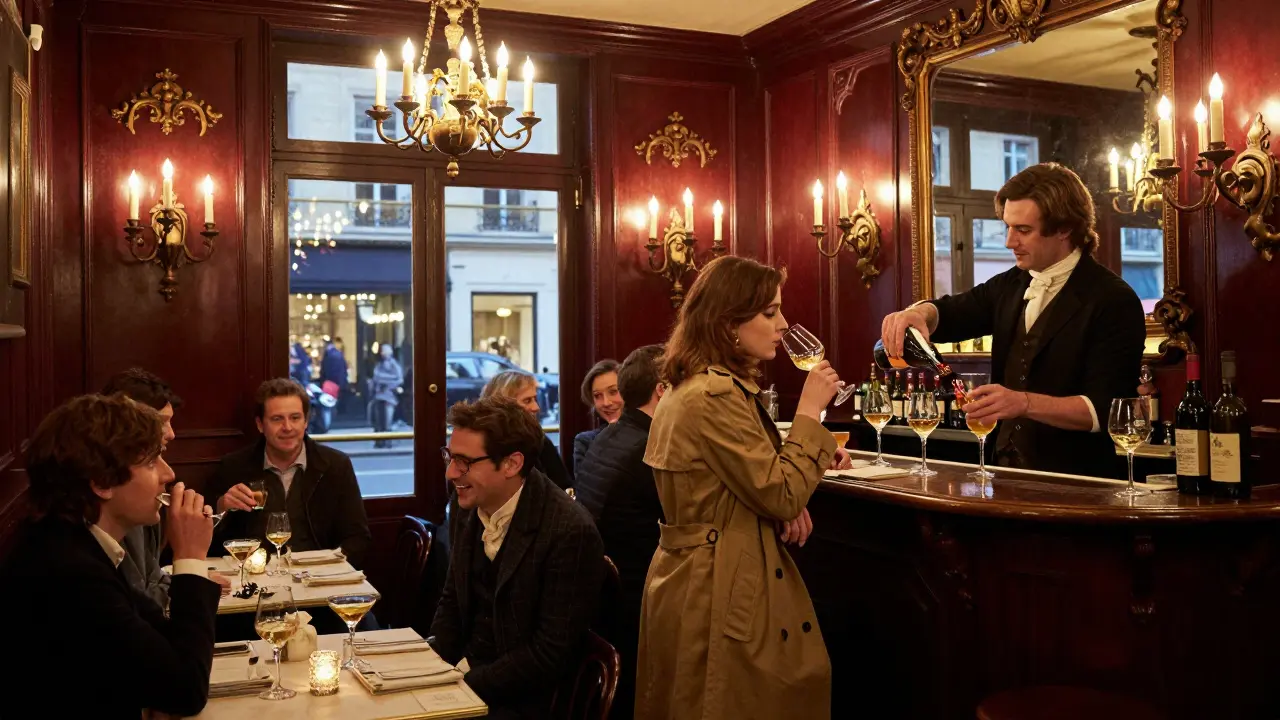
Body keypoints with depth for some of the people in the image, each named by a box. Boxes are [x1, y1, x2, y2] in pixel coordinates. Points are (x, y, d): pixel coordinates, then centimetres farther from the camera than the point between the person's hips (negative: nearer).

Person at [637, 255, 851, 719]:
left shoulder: (690, 388, 11)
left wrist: (788, 503, 0)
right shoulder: (716, 396, -21)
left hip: (691, 576, 10)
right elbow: (783, 496, -21)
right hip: (723, 597, -10)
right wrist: (810, 410, -13)